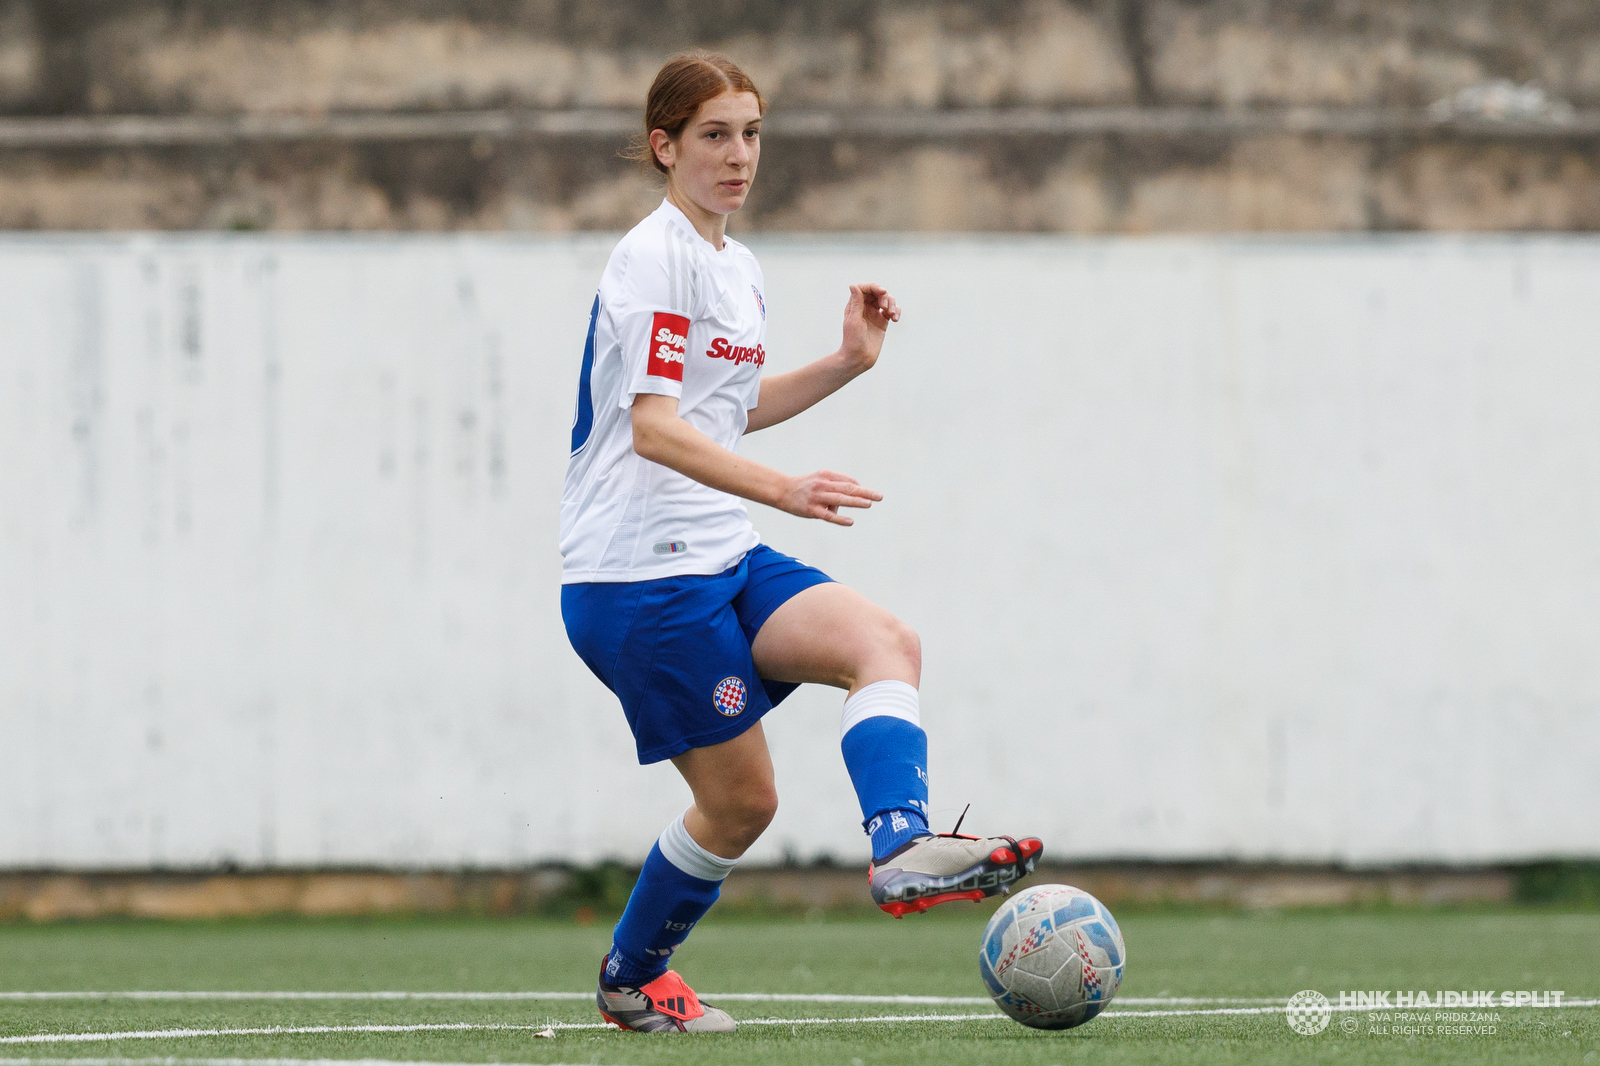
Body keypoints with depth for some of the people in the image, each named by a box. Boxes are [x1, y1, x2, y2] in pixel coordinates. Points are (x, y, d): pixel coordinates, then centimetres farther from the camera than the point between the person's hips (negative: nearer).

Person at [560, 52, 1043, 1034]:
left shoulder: (737, 268, 16)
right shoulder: (656, 259, -13)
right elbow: (653, 428, -23)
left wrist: (847, 364, 18)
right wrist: (784, 490, -35)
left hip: (724, 557, 8)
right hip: (639, 575, -8)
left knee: (887, 644, -17)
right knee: (740, 799, -4)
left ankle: (901, 850, -29)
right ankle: (630, 982, 12)